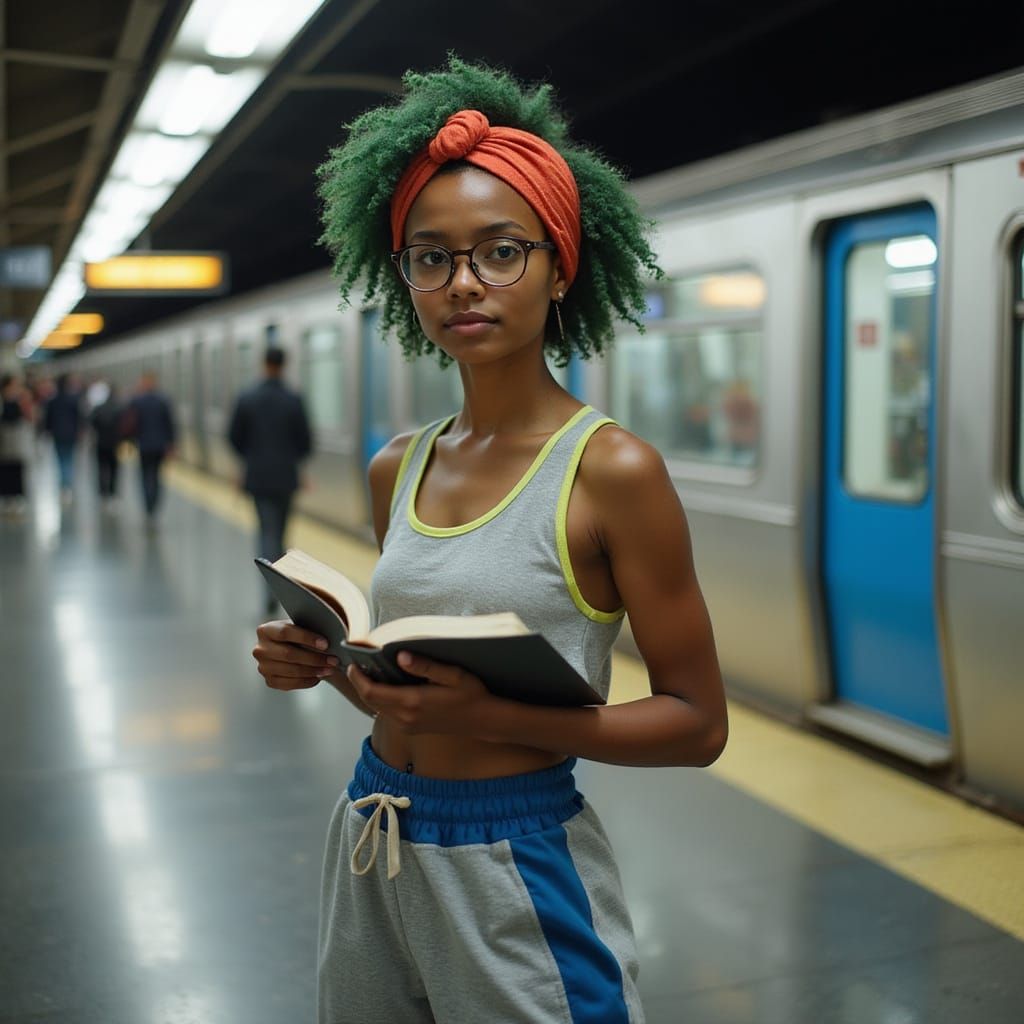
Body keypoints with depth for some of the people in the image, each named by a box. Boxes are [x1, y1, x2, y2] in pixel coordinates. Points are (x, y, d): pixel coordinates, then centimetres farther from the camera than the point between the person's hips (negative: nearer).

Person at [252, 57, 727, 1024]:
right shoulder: (396, 470, 3)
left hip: (515, 861, -6)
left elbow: (697, 723, -13)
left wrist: (495, 715, -25)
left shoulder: (613, 471, -15)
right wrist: (322, 658, -6)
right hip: (370, 843, 6)